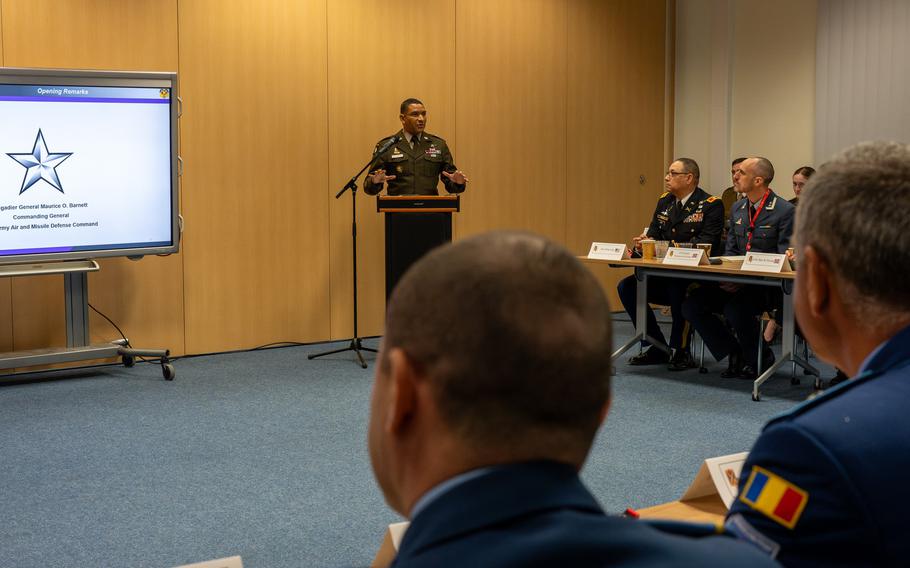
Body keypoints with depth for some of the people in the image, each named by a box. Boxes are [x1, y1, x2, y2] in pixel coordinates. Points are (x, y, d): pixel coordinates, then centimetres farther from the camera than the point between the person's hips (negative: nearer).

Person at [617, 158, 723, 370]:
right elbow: (652, 234, 13)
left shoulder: (710, 205, -8)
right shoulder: (664, 201, 14)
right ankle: (658, 347, -2)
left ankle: (681, 351, -17)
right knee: (626, 286, -12)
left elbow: (707, 244, -19)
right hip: (664, 275, 7)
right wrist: (642, 243, -13)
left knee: (677, 287, -37)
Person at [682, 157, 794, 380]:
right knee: (691, 306, -11)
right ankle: (735, 354, 3)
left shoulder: (784, 211, -10)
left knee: (735, 309, -33)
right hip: (736, 281, 7)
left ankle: (760, 359, -4)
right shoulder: (737, 208, 13)